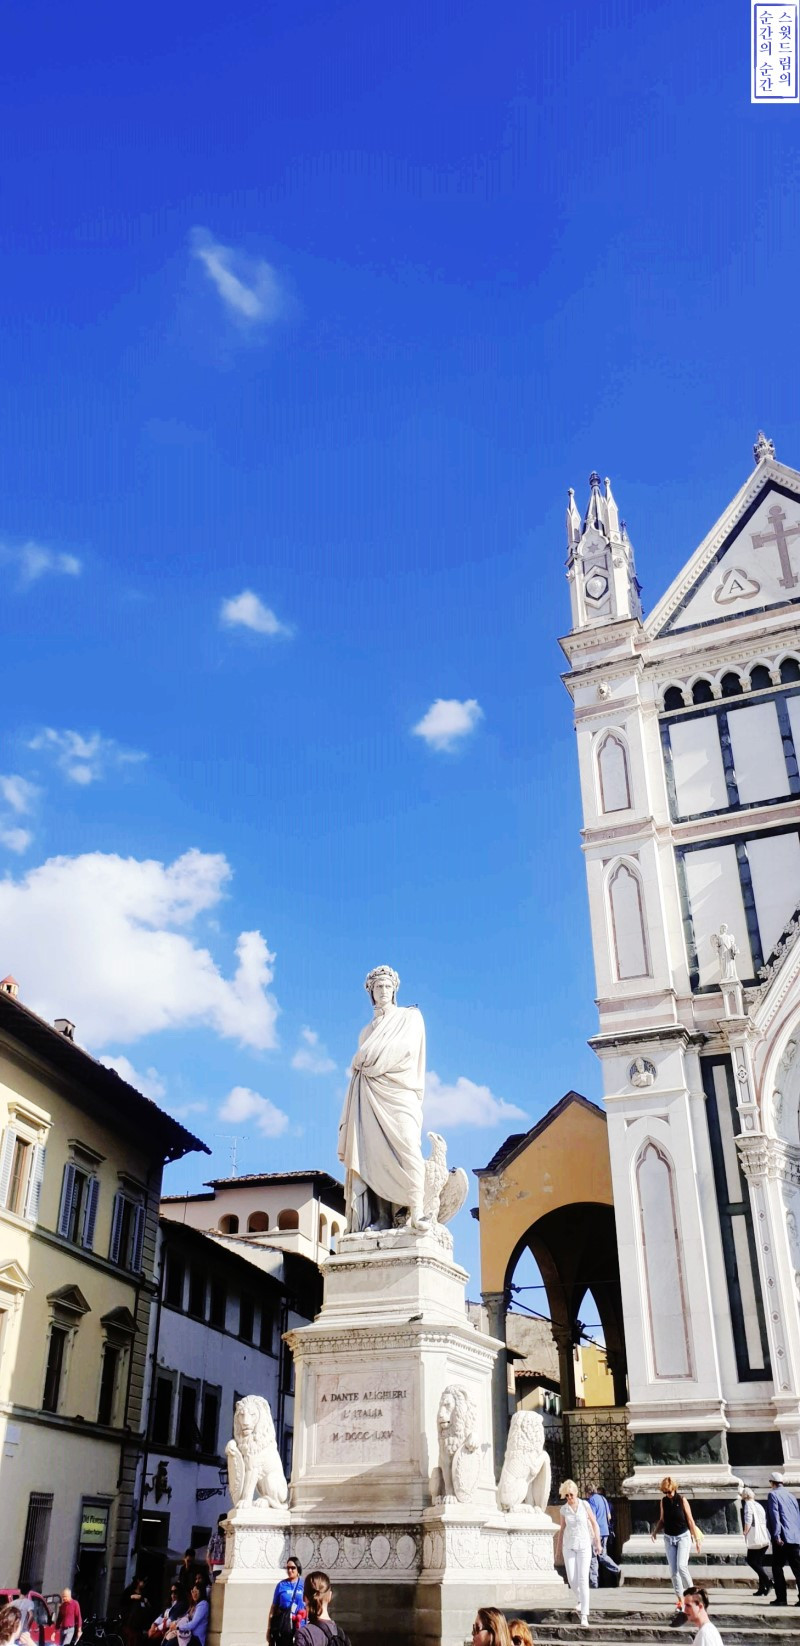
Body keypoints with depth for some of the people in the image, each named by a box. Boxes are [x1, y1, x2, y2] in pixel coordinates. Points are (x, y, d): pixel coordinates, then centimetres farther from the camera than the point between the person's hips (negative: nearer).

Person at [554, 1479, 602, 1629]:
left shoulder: (584, 1505, -3)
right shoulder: (564, 1510, 3)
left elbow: (594, 1524, 3)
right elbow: (562, 1530, 11)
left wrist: (597, 1542, -2)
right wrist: (558, 1550, 13)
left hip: (584, 1546, -2)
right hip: (569, 1546, 2)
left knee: (583, 1579, -10)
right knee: (572, 1580, -2)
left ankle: (584, 1616, -9)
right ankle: (579, 1600, 30)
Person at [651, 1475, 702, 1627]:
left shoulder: (681, 1499, -10)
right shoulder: (663, 1501, 1)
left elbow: (690, 1520, -6)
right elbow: (662, 1520, 11)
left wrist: (697, 1539, -5)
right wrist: (655, 1531, -6)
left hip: (683, 1536, -4)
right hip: (669, 1538, 4)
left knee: (682, 1567, -22)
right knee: (673, 1572, 3)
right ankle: (681, 1603, 12)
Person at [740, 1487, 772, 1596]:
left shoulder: (748, 1504, -6)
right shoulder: (759, 1505, 18)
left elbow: (748, 1521, -17)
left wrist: (745, 1532, -4)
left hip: (756, 1539, -8)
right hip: (765, 1539, 8)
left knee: (751, 1560, -1)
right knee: (759, 1562, 12)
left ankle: (767, 1580, -15)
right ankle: (762, 1587, 7)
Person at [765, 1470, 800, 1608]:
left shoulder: (773, 1495, -2)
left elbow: (775, 1516, -13)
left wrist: (776, 1536, -15)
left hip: (782, 1539, -6)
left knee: (777, 1567, 2)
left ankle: (781, 1598, -2)